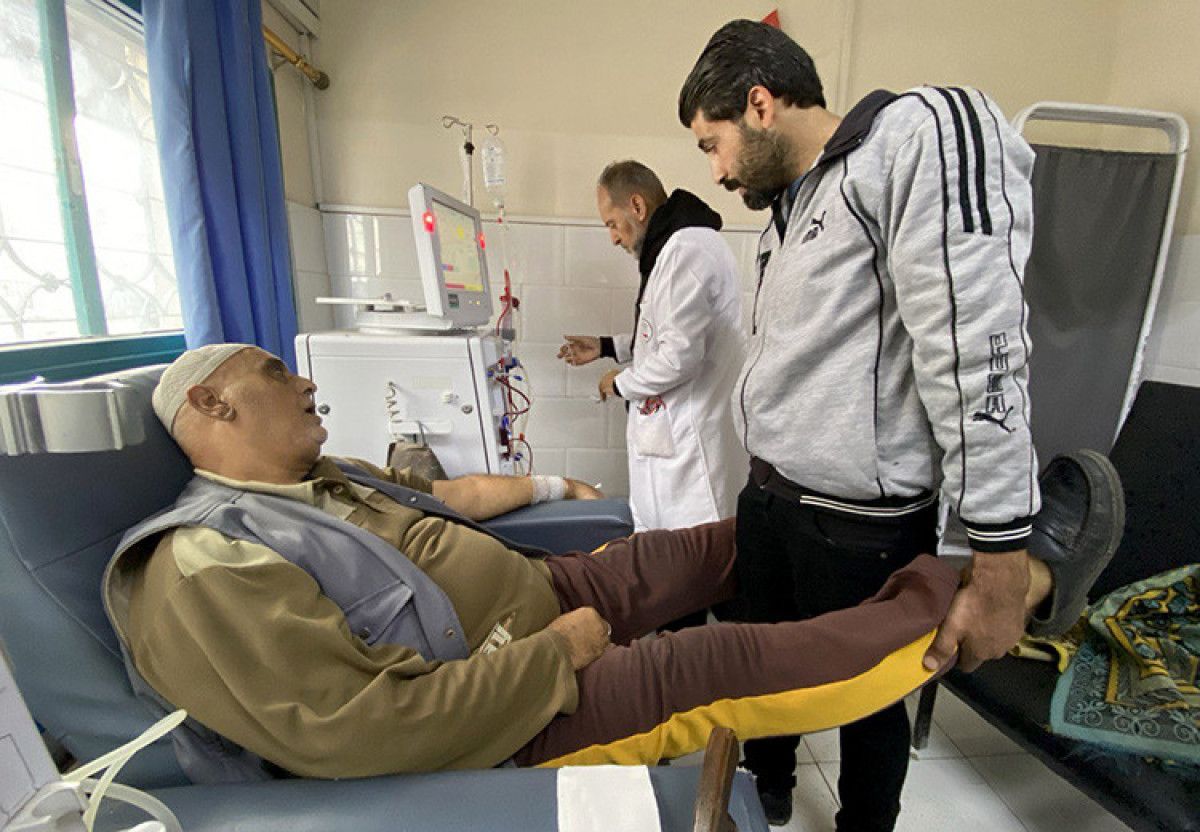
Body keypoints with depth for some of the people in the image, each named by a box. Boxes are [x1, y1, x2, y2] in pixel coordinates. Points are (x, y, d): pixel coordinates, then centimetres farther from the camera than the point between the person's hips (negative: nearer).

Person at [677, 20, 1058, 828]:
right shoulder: (791, 208, 13)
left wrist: (999, 568, -20)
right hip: (769, 501, 8)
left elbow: (978, 355, -21)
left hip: (863, 524, -7)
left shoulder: (921, 134, -12)